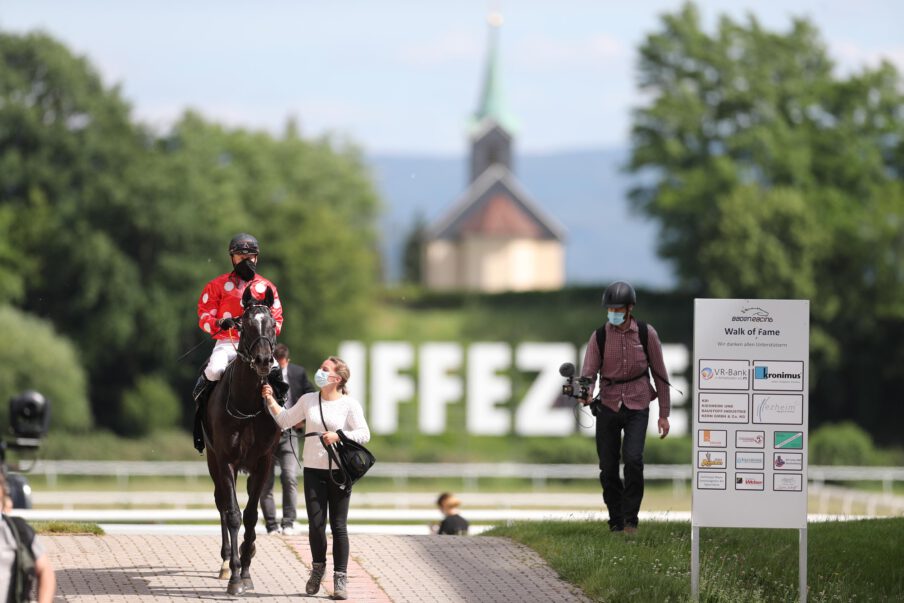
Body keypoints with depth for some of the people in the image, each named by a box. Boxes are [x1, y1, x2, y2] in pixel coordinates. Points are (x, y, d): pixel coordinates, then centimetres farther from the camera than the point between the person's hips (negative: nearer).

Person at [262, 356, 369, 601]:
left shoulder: (350, 404, -4)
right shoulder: (308, 400, 7)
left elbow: (364, 434, -7)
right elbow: (284, 420, 14)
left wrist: (338, 436, -20)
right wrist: (270, 401, 3)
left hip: (340, 471, -3)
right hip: (314, 470, 3)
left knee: (338, 525, 0)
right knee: (316, 523, -1)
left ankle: (340, 578, 7)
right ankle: (318, 568, 23)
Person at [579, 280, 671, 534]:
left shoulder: (646, 334, -3)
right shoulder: (599, 337, -2)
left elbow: (660, 373, 4)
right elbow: (588, 372, -8)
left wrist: (664, 414, 3)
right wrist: (585, 392, -32)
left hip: (637, 407, -2)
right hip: (608, 406, 2)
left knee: (633, 459, -21)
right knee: (608, 468, 1)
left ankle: (631, 519, -10)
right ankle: (616, 523, 16)